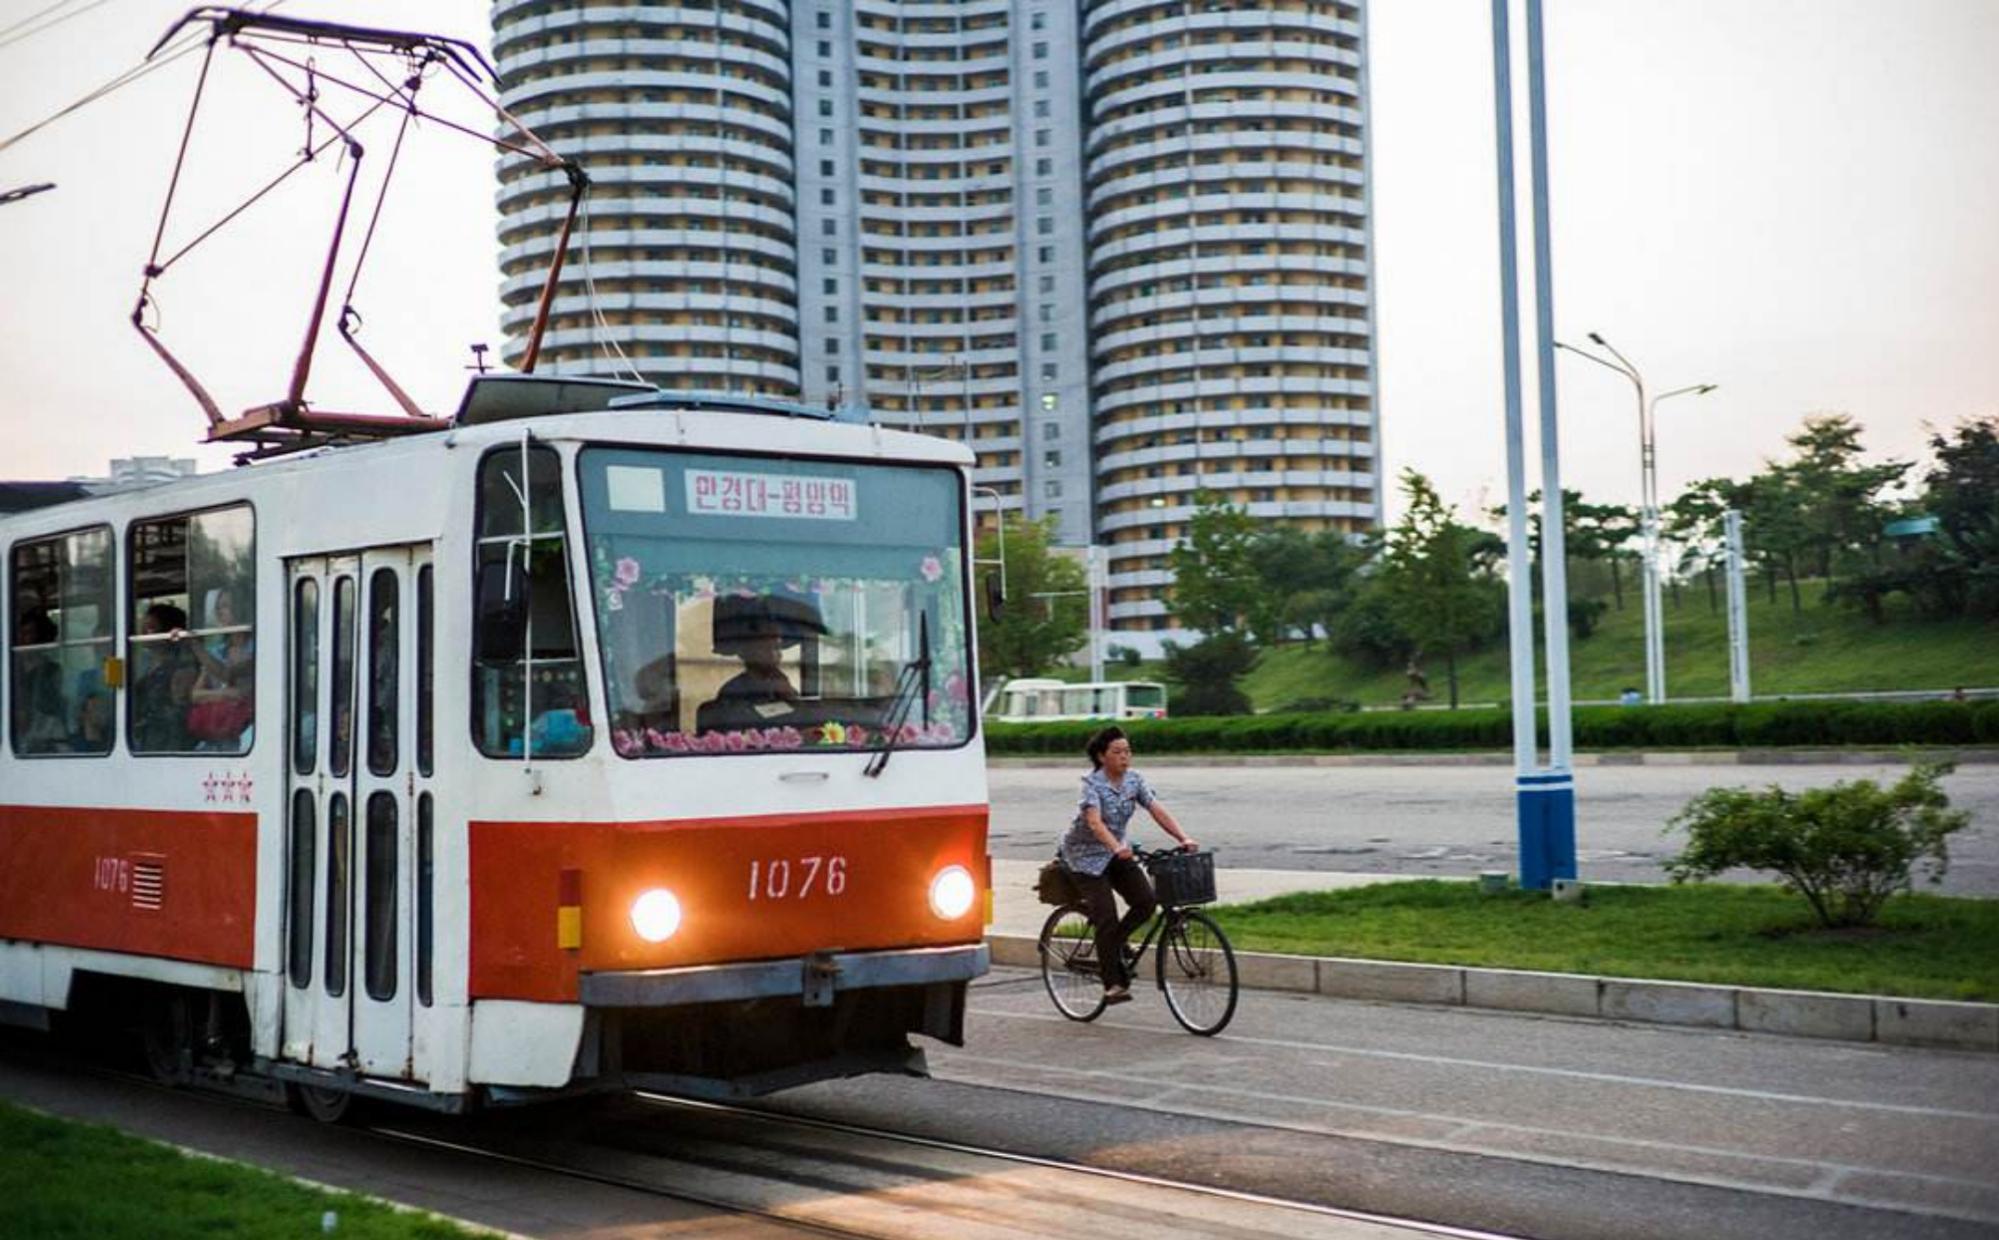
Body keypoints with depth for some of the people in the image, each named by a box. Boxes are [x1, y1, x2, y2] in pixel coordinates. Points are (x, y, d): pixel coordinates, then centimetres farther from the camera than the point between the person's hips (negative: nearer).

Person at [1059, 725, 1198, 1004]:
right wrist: (1117, 847, -54)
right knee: (1107, 917, -14)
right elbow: (1094, 822, -37)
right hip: (1086, 854, -6)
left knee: (1146, 902, -12)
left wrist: (1184, 839, -28)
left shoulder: (1134, 779, -5)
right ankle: (1112, 985, -6)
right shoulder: (1092, 783, -22)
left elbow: (1157, 811, -14)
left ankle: (1111, 944, 13)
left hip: (1116, 851, 6)